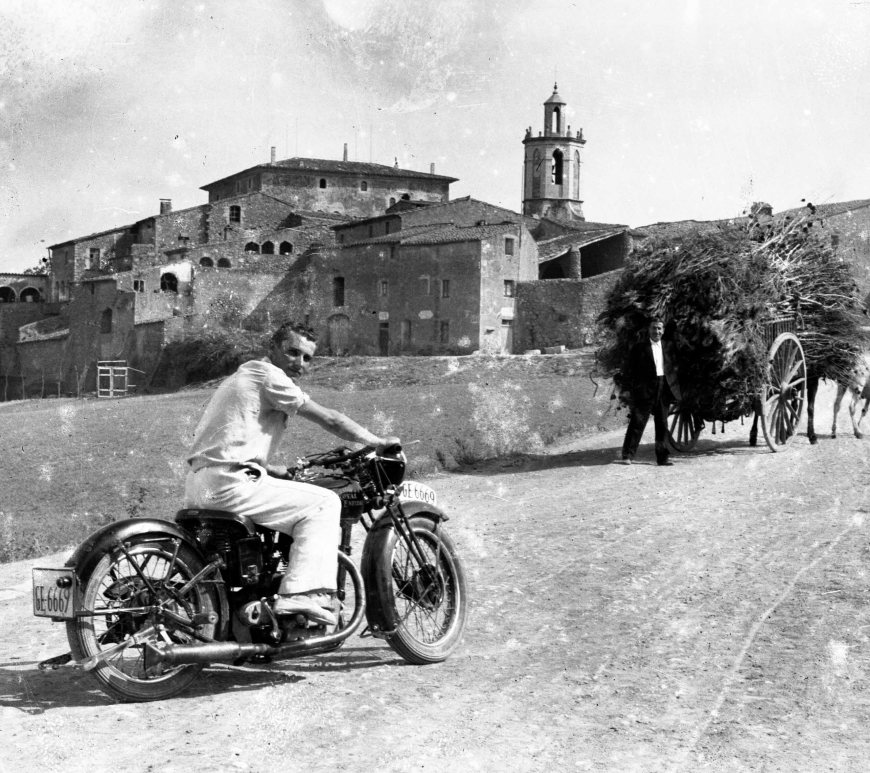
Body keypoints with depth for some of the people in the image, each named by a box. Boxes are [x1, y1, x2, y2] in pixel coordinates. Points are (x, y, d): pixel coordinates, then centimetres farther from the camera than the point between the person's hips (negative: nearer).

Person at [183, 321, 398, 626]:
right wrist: (379, 442, 4)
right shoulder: (268, 374, -5)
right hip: (229, 483, -10)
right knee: (324, 503, -9)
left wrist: (284, 472, 29)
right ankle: (304, 595, -21)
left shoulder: (243, 375, 25)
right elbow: (329, 419, -6)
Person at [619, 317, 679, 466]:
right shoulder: (639, 348, 2)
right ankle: (628, 454, -1)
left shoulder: (667, 348, 15)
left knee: (662, 425, 8)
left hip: (663, 390, 4)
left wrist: (675, 389, 8)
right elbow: (629, 370, -1)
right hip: (644, 390, -4)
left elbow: (672, 370, 16)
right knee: (637, 422, -5)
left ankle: (662, 457, 13)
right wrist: (627, 389, -9)